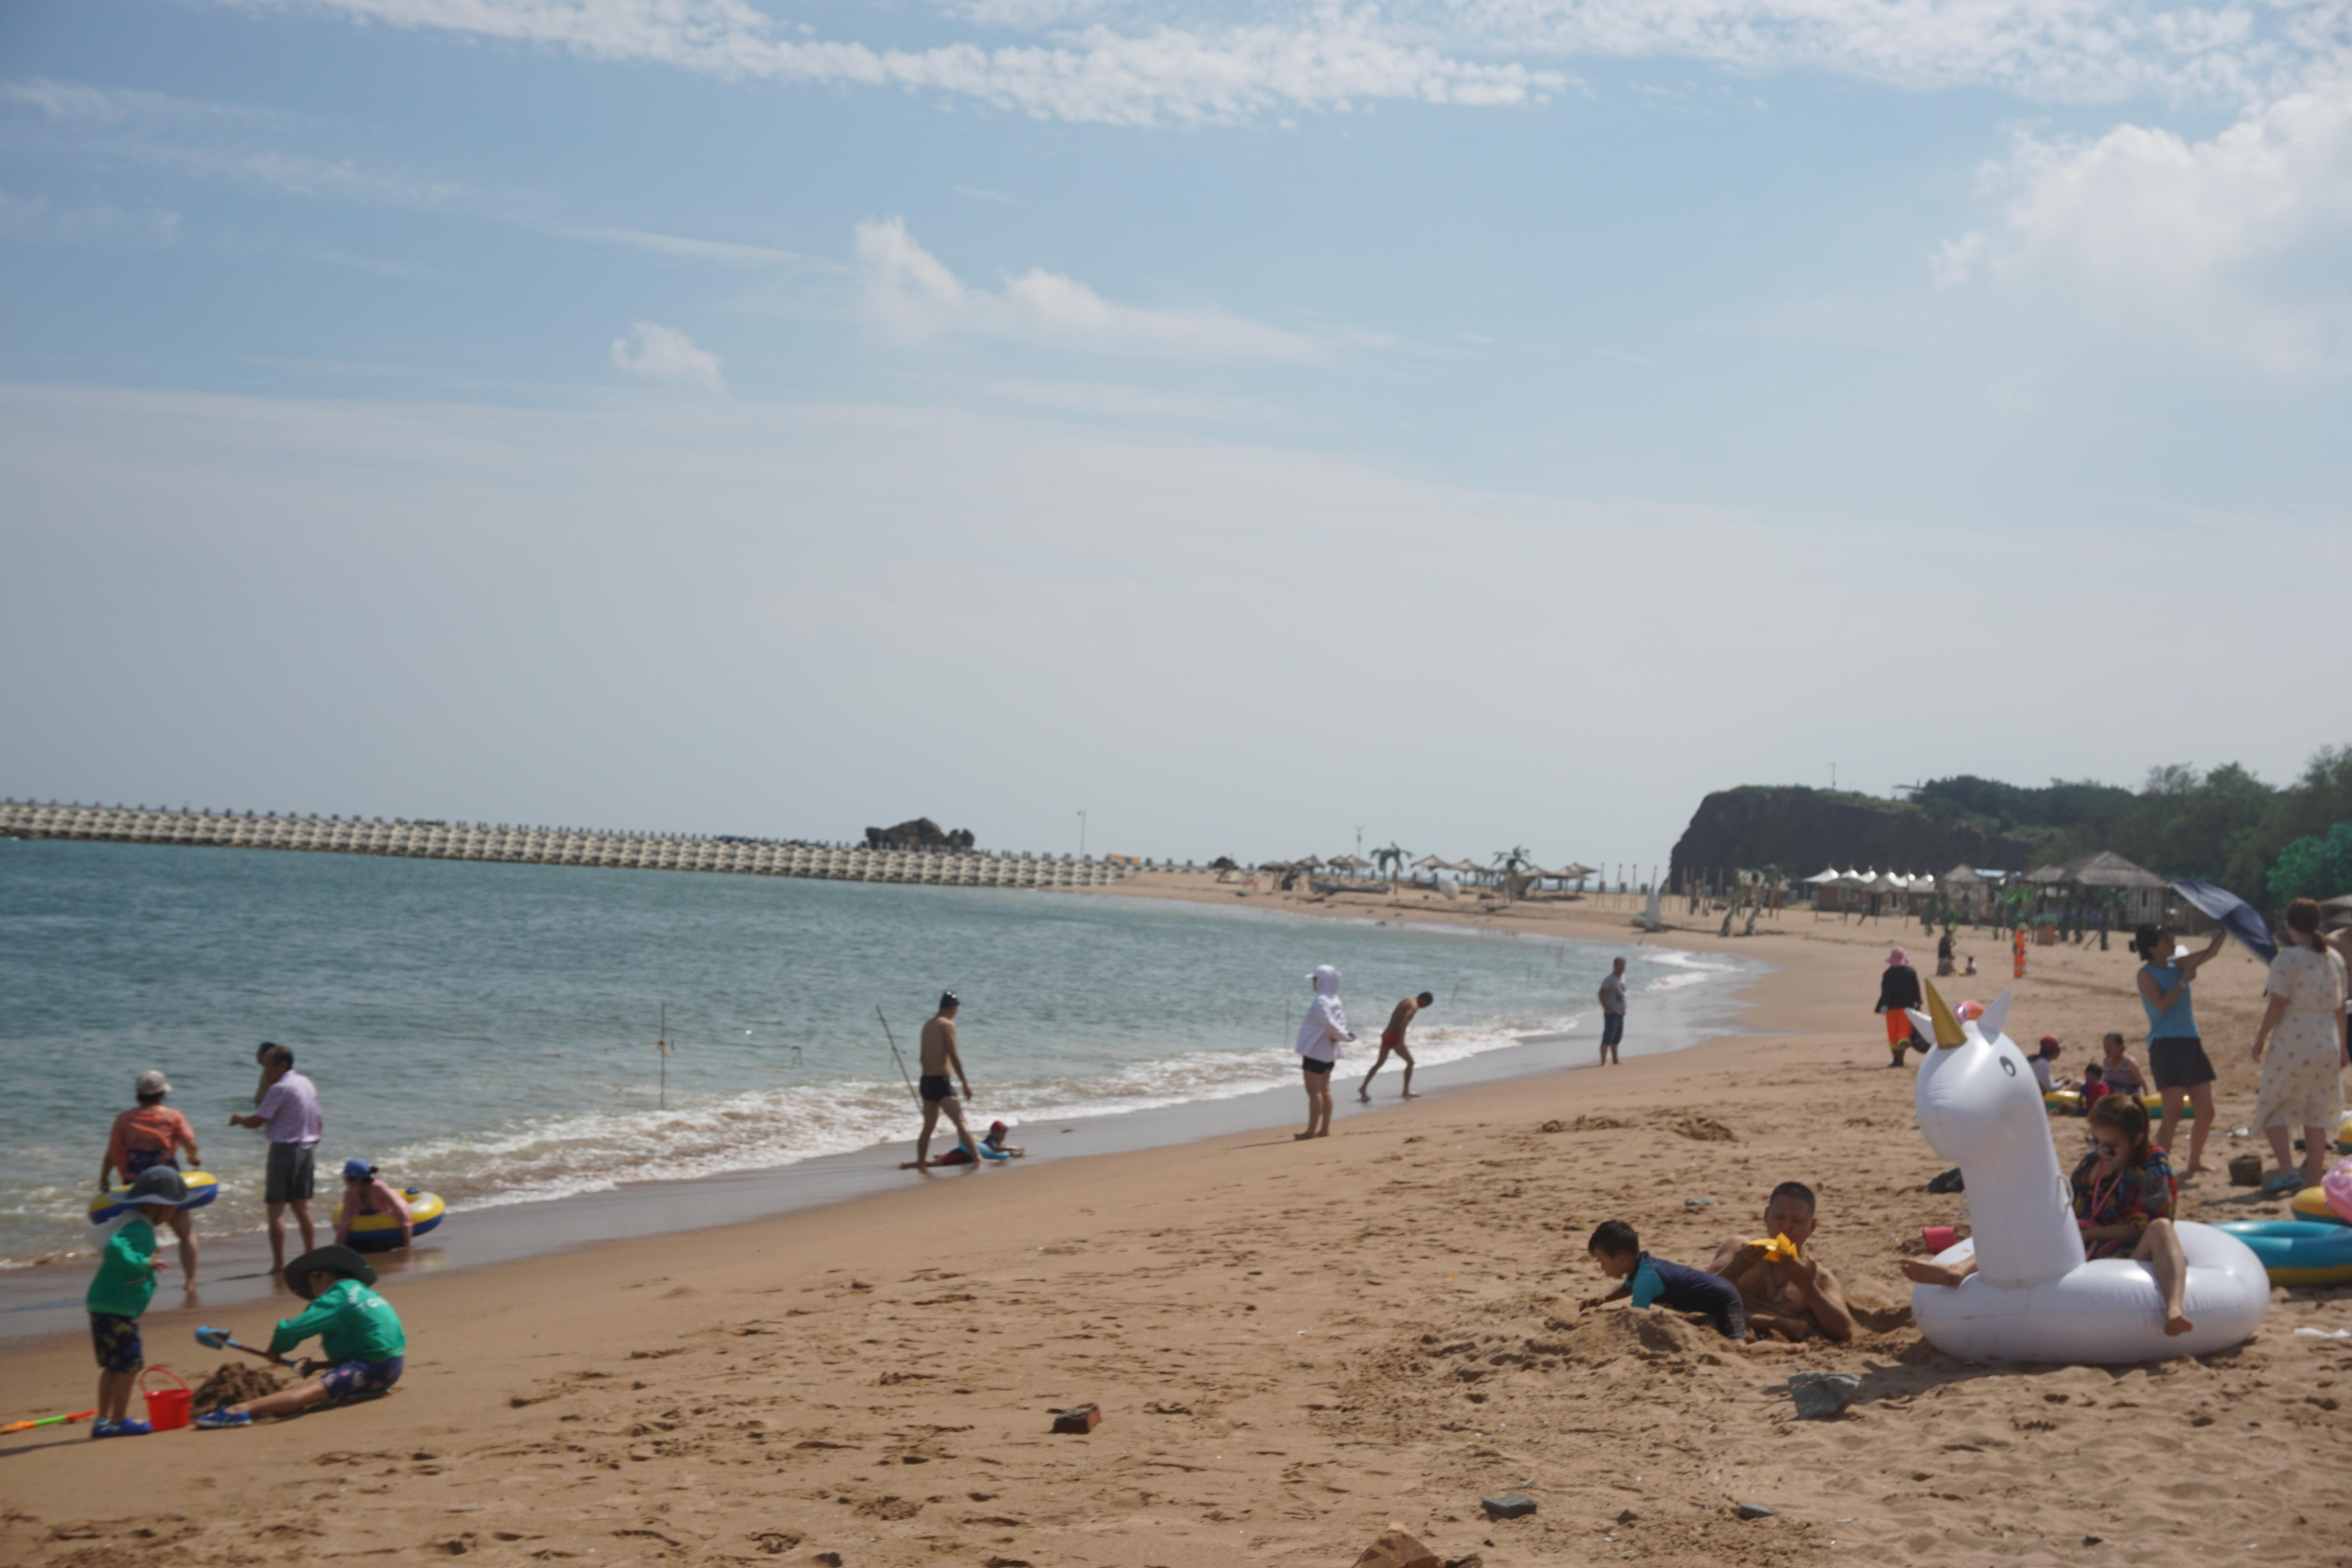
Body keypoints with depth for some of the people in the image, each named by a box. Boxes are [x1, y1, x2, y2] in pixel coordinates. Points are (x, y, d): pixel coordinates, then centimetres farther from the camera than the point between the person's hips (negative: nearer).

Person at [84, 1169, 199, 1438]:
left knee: (113, 1364, 16)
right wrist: (144, 1264, -32)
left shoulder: (131, 1220, 13)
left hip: (103, 1305, 10)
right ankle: (119, 1420, 1)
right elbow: (115, 1247, -36)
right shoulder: (138, 1229, -17)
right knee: (130, 1363, -4)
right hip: (116, 1308, -10)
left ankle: (104, 1420, 21)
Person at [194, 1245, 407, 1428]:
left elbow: (292, 1331, -14)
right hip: (389, 1366, 10)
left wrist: (276, 1350, 7)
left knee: (312, 1391, -25)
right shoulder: (361, 1291, 20)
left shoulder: (336, 1298, -7)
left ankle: (239, 1410, -36)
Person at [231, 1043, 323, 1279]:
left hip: (284, 1149, -8)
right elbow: (319, 1122, 16)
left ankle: (279, 1266, -6)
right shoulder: (307, 1084, 11)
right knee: (302, 1206, 16)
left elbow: (257, 1121, -13)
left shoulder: (280, 1089, -14)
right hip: (307, 1149, 8)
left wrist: (239, 1120, 7)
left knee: (276, 1209, -4)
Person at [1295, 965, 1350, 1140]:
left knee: (1314, 1091, -7)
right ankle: (1325, 1129, 17)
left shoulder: (1321, 1002, -19)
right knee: (1324, 1089, 14)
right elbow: (1341, 1022, 14)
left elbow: (1329, 1023, -28)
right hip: (1329, 1052, 10)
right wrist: (1338, 1035, 1)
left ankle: (1312, 1131, -8)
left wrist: (1344, 1037, -19)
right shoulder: (1335, 1001, 11)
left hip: (1315, 1051, -10)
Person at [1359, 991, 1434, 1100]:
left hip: (1387, 1033, 9)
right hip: (1394, 1037, -9)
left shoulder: (1407, 1001, 17)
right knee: (1410, 1062, 3)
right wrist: (1401, 1041, -33)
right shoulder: (1414, 1007, -11)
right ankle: (1406, 1091, 2)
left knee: (1379, 1063, 16)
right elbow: (1404, 1022, -26)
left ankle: (1363, 1088, 14)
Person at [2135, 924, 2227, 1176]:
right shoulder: (2146, 974, -5)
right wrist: (2184, 981, -14)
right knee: (2173, 1113, -13)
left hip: (2191, 1043, 7)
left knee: (2206, 1112, 8)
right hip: (2166, 1044, -7)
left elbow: (2209, 953, 7)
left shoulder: (2178, 965, 14)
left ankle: (2194, 1163, 25)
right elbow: (2162, 1004, -18)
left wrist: (2225, 932, -7)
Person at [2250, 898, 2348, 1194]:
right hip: (2327, 1045, 6)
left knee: (2273, 1108, 3)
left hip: (2292, 1046, -6)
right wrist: (2341, 1047, 20)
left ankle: (2287, 1168, -13)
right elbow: (2340, 1007, 13)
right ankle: (2314, 1177, 13)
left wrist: (2261, 1038, -3)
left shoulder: (2288, 959, -12)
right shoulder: (2335, 958, 9)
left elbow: (2278, 1005, -14)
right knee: (2317, 1113, 11)